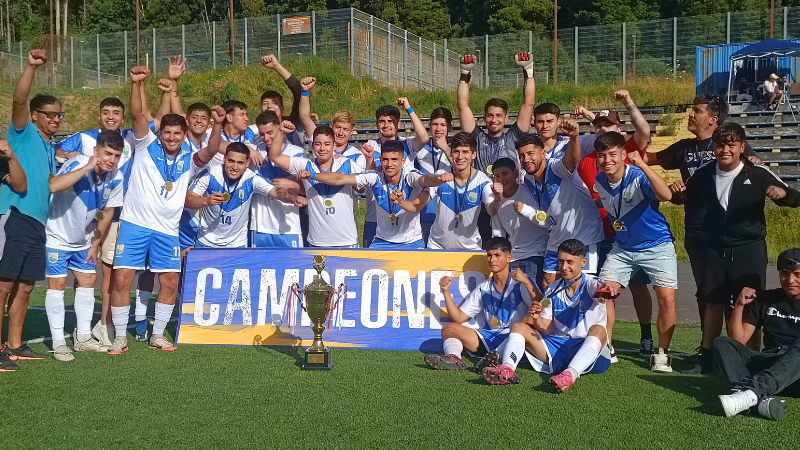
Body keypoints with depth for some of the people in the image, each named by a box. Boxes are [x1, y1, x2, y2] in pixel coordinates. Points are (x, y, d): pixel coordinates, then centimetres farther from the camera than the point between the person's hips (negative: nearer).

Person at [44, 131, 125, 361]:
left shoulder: (116, 178, -10)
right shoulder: (77, 164, -27)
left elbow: (107, 213, 3)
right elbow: (54, 186, -47)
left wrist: (96, 244, 6)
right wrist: (87, 167, -46)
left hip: (82, 240, 7)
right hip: (57, 236, -6)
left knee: (88, 281, 9)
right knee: (58, 283, -6)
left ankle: (83, 337, 21)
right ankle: (58, 343, 1)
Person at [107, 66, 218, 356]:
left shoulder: (189, 160, 7)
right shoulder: (146, 147, 3)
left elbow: (211, 151, -11)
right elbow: (137, 115, -10)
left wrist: (217, 124, -28)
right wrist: (136, 84, -24)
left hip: (167, 230, 2)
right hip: (134, 224, -2)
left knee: (170, 282, 3)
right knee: (122, 278, -5)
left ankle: (157, 335, 19)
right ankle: (120, 337, 8)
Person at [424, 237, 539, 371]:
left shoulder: (521, 281, -1)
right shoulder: (483, 289, 14)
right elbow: (458, 318, 13)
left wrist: (526, 282, -27)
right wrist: (446, 291, 3)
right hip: (492, 339, 6)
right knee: (449, 328, -7)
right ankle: (453, 358, -36)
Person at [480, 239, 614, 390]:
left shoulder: (591, 284, -6)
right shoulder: (552, 291, 8)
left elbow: (599, 289, -33)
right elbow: (547, 329, 6)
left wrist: (604, 290, -57)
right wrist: (537, 319, -16)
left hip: (589, 352, -5)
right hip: (558, 347, 5)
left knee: (598, 330, -35)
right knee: (519, 326, -5)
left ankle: (571, 374, -56)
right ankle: (507, 369, -32)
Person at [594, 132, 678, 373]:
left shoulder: (639, 177, -24)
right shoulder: (599, 181, -7)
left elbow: (666, 195, -45)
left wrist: (643, 165, -52)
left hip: (656, 246, -5)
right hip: (622, 248, 5)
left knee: (667, 299, -13)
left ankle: (662, 353, 5)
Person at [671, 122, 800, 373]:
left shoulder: (758, 175, -9)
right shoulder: (704, 175, 0)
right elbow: (687, 199, 17)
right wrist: (677, 193, -6)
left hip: (749, 249, -3)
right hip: (715, 248, 3)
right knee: (713, 303, 9)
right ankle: (707, 355, 18)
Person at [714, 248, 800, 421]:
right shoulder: (765, 299, 14)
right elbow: (738, 340, 9)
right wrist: (739, 305, -1)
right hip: (768, 365, 4)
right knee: (721, 343, -18)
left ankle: (750, 393, -51)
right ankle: (761, 399, -44)